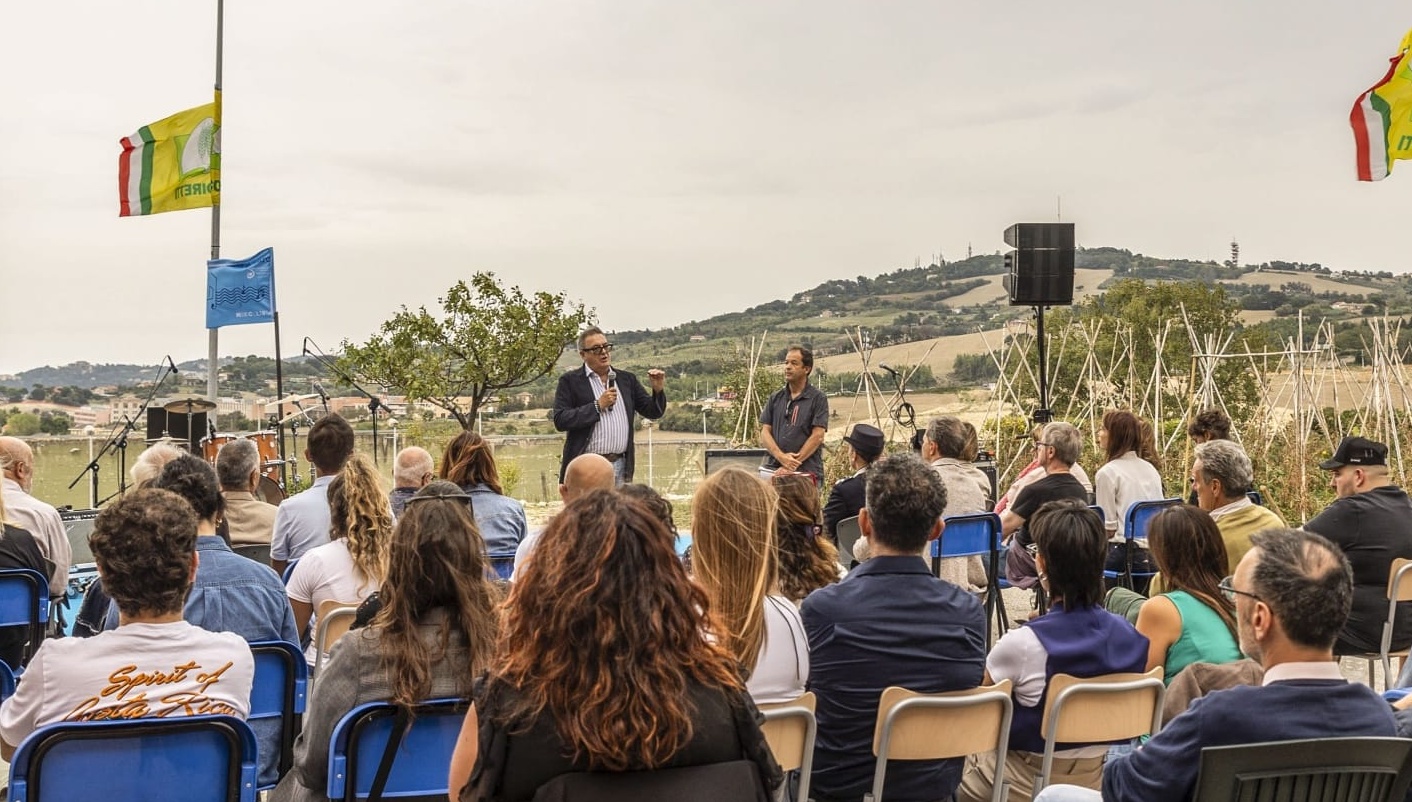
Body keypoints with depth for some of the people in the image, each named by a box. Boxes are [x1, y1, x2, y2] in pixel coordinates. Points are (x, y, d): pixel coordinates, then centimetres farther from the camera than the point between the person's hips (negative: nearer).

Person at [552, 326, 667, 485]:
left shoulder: (627, 379, 13)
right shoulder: (570, 381, 1)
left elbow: (653, 412, 14)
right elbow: (560, 421, -10)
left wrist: (658, 390, -6)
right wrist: (598, 406, -12)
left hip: (620, 466, 4)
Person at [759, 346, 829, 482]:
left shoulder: (818, 398, 1)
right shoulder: (776, 398, 13)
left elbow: (817, 436, -6)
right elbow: (764, 432, 8)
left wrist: (793, 464, -12)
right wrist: (781, 456, -11)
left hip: (805, 471, -4)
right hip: (771, 469, 4)